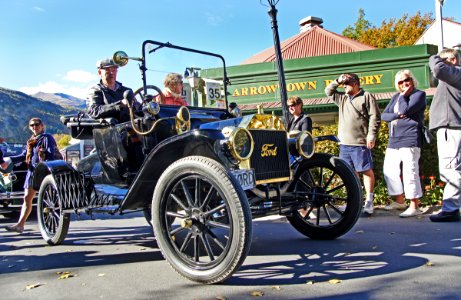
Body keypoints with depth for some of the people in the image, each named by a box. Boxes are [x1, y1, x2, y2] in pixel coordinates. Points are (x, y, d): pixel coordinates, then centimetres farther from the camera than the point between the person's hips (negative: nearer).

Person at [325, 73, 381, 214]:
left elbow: (375, 117, -7)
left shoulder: (366, 96, -1)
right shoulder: (343, 98, 19)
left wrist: (371, 135, -15)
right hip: (344, 143, 7)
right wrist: (338, 81, 11)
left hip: (360, 143, -7)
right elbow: (328, 92, 26)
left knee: (366, 171, -2)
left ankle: (369, 202, 3)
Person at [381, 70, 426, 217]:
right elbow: (384, 115, 10)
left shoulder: (419, 94, 0)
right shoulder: (395, 97, 20)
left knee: (410, 172, -11)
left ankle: (414, 206, -5)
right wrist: (396, 115, -8)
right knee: (389, 170, 10)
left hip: (410, 139, -8)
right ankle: (400, 200, 25)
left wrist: (404, 95, -2)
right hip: (394, 140, 8)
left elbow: (405, 110, -16)